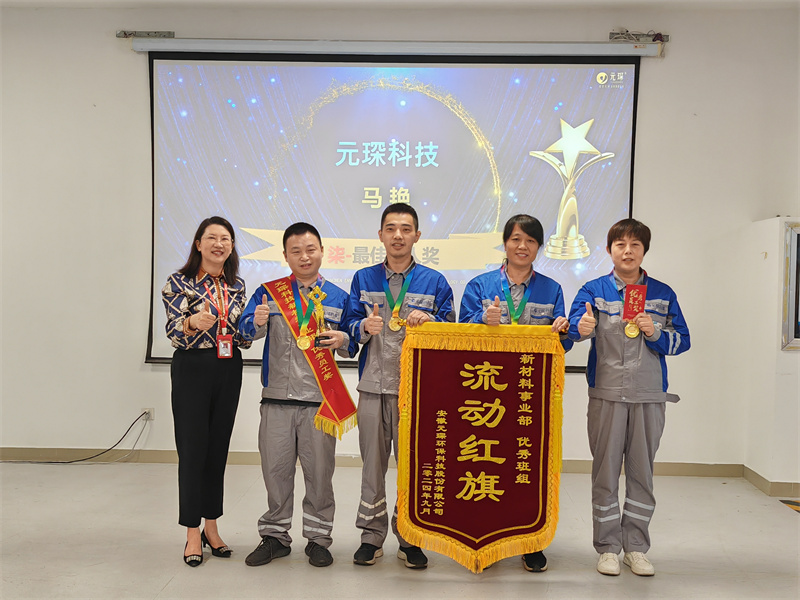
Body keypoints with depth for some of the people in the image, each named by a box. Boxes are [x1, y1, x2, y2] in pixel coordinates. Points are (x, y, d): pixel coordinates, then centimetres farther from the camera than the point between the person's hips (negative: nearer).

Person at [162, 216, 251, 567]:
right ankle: (193, 534, 11)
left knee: (219, 448, 10)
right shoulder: (179, 282, -5)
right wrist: (193, 322, -33)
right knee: (192, 449, -2)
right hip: (192, 369, -4)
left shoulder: (236, 285, 10)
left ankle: (211, 527, 23)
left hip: (229, 370, 5)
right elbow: (174, 333, -13)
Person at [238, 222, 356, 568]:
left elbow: (352, 347, 9)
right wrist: (257, 322, -28)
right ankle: (275, 536, 25)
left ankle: (318, 538, 22)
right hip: (277, 397, 1)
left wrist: (341, 340, -14)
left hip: (320, 399, 0)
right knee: (275, 468, 9)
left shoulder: (338, 297, 7)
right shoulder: (269, 292, 7)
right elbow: (246, 329, -6)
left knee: (319, 470, 6)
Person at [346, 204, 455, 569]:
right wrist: (364, 327, -14)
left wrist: (429, 321, -14)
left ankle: (409, 538, 19)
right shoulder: (363, 279, 10)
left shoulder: (434, 282, 6)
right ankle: (372, 536, 21)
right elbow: (351, 327, 8)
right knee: (372, 463, 7)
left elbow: (451, 330, 6)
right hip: (373, 384, 1)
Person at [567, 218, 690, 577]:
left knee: (642, 471, 9)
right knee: (605, 470, 5)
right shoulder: (594, 289, 0)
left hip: (649, 395, 2)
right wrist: (582, 327, -41)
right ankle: (607, 547, 18)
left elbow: (682, 340, 8)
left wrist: (656, 333, -13)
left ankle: (635, 547, 23)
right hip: (606, 394, -2)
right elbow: (577, 323, -17)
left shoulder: (662, 294, 7)